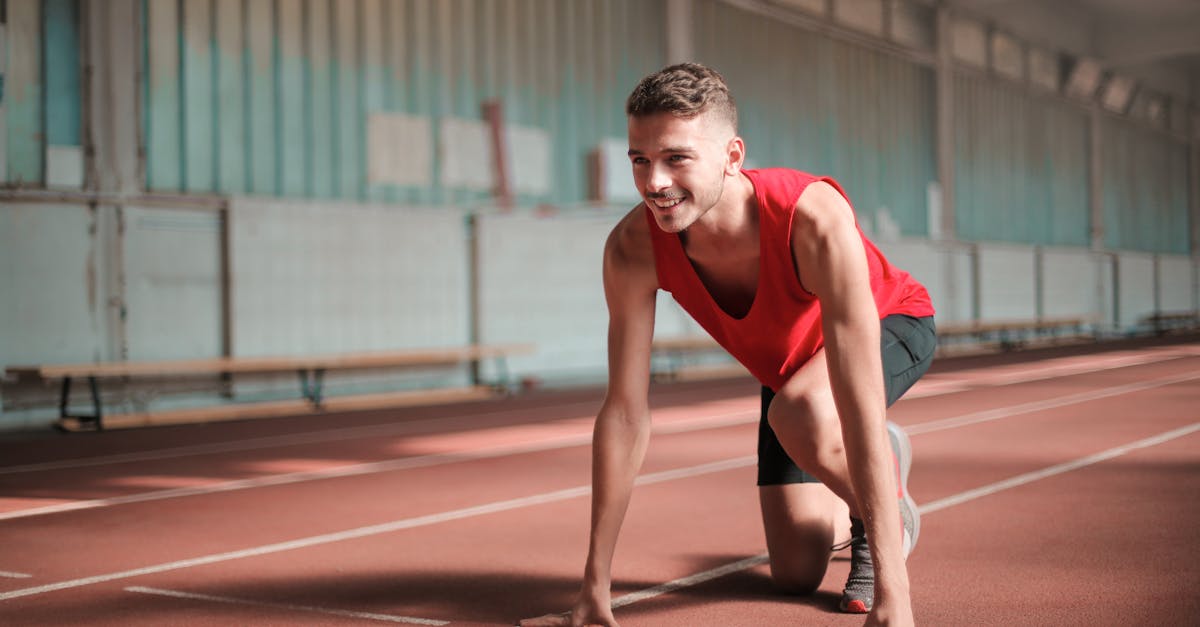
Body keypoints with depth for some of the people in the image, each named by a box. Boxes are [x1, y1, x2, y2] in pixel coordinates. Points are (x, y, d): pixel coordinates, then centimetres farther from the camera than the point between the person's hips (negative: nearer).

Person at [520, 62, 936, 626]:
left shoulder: (815, 218, -43)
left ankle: (885, 515, -4)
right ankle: (851, 497, 39)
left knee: (802, 415, -38)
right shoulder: (631, 250, -30)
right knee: (795, 573, 4)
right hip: (787, 364, 4)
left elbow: (862, 406, -46)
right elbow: (625, 412, -24)